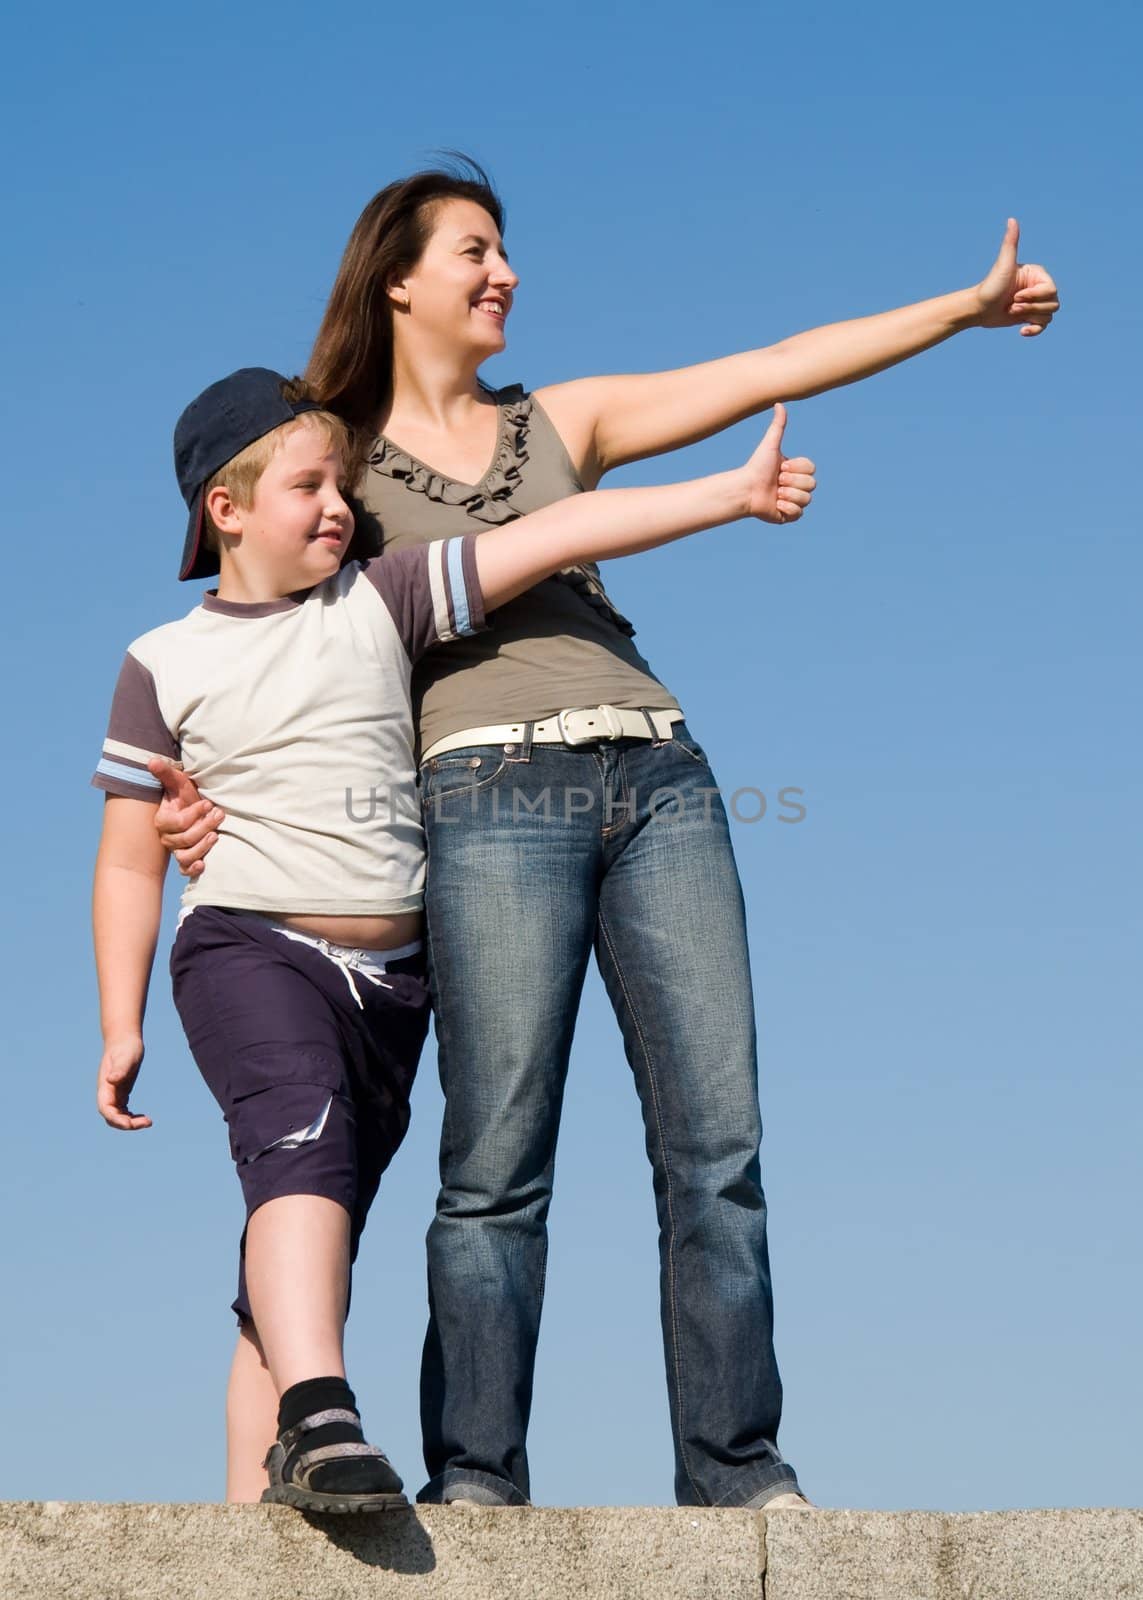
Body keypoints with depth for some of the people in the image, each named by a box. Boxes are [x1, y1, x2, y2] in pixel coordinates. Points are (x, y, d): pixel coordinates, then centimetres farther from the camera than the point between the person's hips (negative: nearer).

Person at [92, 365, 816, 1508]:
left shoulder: (384, 602, 9)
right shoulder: (167, 665, 5)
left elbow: (554, 537, 1)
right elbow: (131, 861, 6)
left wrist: (734, 492, -3)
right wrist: (120, 1024, 0)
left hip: (389, 978, 4)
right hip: (247, 946, -4)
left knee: (310, 1237, 3)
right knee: (302, 1138, -31)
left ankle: (256, 1503, 3)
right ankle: (320, 1415, -45)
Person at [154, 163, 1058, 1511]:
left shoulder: (560, 423, 22)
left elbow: (775, 371, 18)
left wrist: (966, 305, 14)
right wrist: (200, 798, -10)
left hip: (656, 778, 4)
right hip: (493, 791, -4)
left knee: (715, 1139, -4)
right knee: (496, 1162, -10)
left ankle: (734, 1467, -1)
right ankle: (475, 1480, -6)